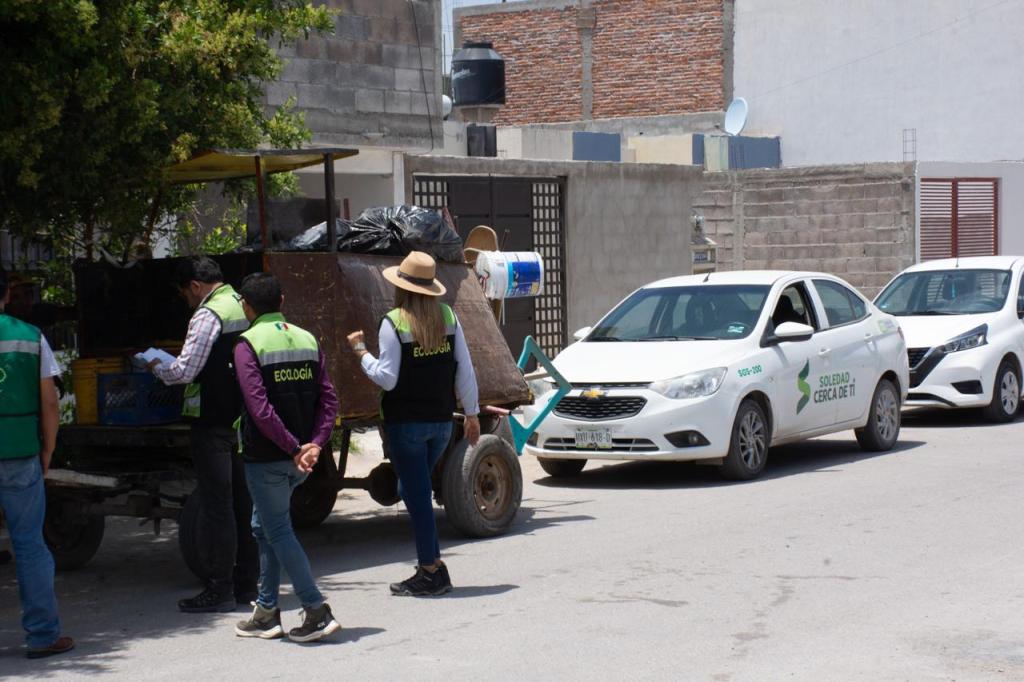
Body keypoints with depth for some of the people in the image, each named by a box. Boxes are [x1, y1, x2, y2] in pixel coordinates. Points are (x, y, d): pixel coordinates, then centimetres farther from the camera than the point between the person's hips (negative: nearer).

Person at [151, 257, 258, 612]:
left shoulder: (208, 315, -14)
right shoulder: (244, 308, 11)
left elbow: (185, 371, -16)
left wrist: (155, 366, 3)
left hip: (213, 423, -8)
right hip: (243, 419, 8)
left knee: (216, 506, -4)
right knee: (243, 503, 12)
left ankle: (220, 590, -2)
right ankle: (246, 583, 18)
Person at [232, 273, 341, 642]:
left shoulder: (248, 344, -10)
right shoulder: (307, 339, 9)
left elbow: (259, 407, -20)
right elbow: (329, 398, 1)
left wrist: (293, 449, -17)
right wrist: (315, 443, -6)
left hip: (265, 457, -7)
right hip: (299, 459, 7)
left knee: (278, 532, 1)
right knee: (265, 527, 19)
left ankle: (316, 610, -4)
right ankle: (267, 612, 23)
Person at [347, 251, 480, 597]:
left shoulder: (393, 322, -13)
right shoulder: (448, 316, 2)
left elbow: (387, 379, -13)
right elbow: (465, 370, 4)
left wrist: (360, 350, 0)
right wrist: (472, 413, 12)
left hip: (406, 423, -6)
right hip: (441, 420, 6)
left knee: (416, 495, 1)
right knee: (419, 493, 19)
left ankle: (431, 571, 3)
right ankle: (432, 566, 19)